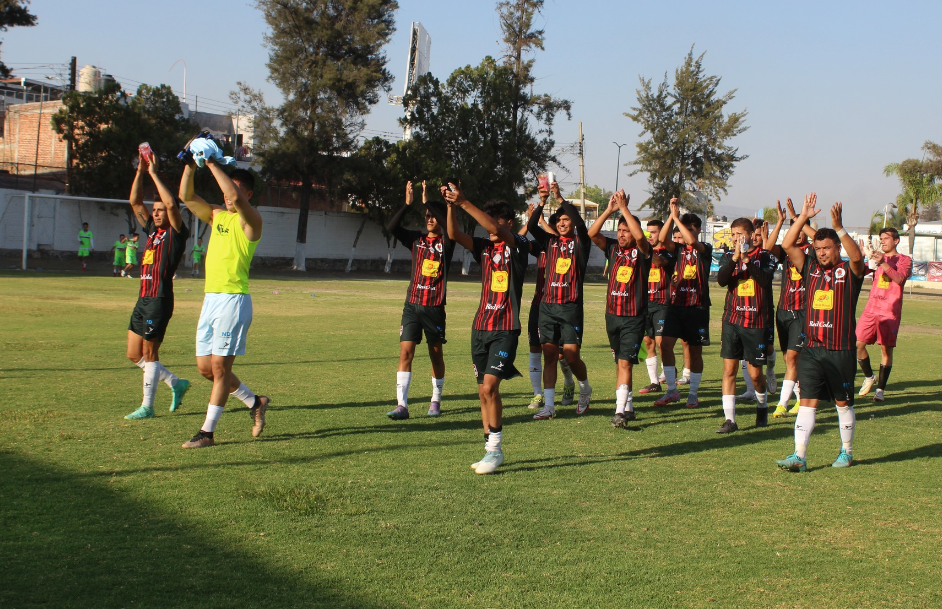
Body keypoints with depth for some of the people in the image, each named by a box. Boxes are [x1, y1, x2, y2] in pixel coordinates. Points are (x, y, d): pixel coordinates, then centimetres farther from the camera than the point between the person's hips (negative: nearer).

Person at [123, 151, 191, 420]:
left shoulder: (175, 233, -5)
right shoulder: (151, 230, 16)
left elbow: (171, 203, -21)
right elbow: (135, 202, 17)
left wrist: (154, 173, -15)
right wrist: (140, 172, 6)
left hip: (159, 301, -8)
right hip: (143, 299, 8)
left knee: (149, 353, -3)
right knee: (134, 355, 10)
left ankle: (147, 407, 7)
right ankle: (176, 383, 23)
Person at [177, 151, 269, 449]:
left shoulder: (250, 220, -7)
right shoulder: (216, 216, 16)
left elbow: (236, 198, -27)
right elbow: (186, 196, 12)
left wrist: (213, 164, -22)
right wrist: (190, 165, -1)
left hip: (234, 299, -8)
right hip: (210, 298, 8)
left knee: (219, 366, -6)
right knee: (205, 367, 10)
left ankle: (207, 432, 0)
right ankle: (255, 402, 27)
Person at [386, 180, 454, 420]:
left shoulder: (446, 242, 0)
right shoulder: (416, 239, 8)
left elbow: (451, 227, -21)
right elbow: (392, 227, -5)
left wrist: (428, 202, -18)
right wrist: (407, 204, -14)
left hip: (435, 307, -2)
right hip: (412, 304, 2)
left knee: (436, 354, 9)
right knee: (405, 352, -9)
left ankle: (436, 400, 26)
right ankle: (402, 405, -12)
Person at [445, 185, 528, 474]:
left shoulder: (517, 246, -5)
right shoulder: (485, 247, 11)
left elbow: (496, 230, -23)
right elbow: (454, 235, -1)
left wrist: (464, 203, -27)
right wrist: (451, 205, -16)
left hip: (505, 329, -6)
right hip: (480, 327, 7)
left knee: (489, 386, -16)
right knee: (484, 391, 8)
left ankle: (495, 449, -8)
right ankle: (491, 450, 16)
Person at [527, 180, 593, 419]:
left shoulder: (580, 243, 3)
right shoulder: (550, 242, 12)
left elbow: (580, 223, -14)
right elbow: (532, 227, -1)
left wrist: (560, 198, -18)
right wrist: (542, 202, -10)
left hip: (571, 307, -3)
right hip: (548, 306, 3)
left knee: (571, 355, -6)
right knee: (549, 355, 1)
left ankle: (585, 389, 23)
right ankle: (548, 406, 3)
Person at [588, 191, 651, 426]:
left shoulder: (641, 251, -4)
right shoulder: (613, 248, 7)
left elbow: (640, 236, -26)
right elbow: (592, 234, -6)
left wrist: (624, 208, -24)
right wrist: (610, 209, -14)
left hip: (634, 317, -5)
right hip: (612, 314, 5)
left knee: (625, 363, -13)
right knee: (619, 363, 12)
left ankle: (620, 411, -17)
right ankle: (629, 407, 23)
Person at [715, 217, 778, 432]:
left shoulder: (765, 257, 0)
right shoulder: (729, 257, 7)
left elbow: (766, 280, -19)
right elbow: (721, 280, -12)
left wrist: (746, 259, -25)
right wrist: (735, 257, -23)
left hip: (757, 322, -2)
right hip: (732, 320, 2)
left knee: (755, 372, 5)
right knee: (729, 369, -5)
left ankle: (762, 406, 34)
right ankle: (729, 420, -2)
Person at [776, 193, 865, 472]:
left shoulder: (849, 271, -1)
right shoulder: (811, 268, 8)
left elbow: (857, 256, -24)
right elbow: (788, 245, -1)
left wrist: (839, 228, -34)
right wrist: (803, 217, -10)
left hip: (841, 350, -3)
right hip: (811, 348, 3)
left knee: (843, 402, 10)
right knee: (808, 402, -2)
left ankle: (847, 452, 26)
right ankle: (799, 456, -6)